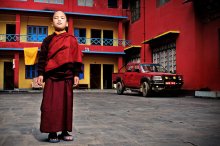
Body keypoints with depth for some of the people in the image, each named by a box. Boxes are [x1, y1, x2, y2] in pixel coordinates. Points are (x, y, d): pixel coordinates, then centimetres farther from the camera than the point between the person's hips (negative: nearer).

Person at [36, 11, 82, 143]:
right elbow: (42, 57, 8)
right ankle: (52, 132, 7)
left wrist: (76, 74, -1)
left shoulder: (72, 39, 8)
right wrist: (40, 74, -1)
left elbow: (76, 58, 5)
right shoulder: (48, 40, 10)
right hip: (51, 77, 0)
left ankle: (65, 131, 16)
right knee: (50, 105, -2)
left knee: (66, 105, 5)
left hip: (67, 77, 0)